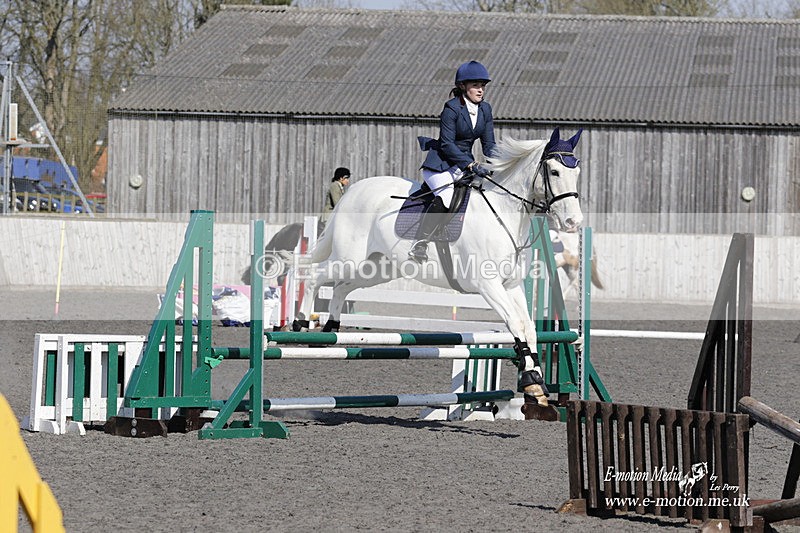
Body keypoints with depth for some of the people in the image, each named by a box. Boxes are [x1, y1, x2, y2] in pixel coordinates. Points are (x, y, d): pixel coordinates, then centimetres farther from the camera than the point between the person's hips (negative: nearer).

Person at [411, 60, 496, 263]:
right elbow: (447, 144, -18)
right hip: (441, 164, -8)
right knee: (446, 195, -34)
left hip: (465, 164, 8)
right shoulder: (452, 108, -12)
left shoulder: (485, 110, 8)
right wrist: (470, 165, -27)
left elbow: (489, 145, 11)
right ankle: (419, 245, -34)